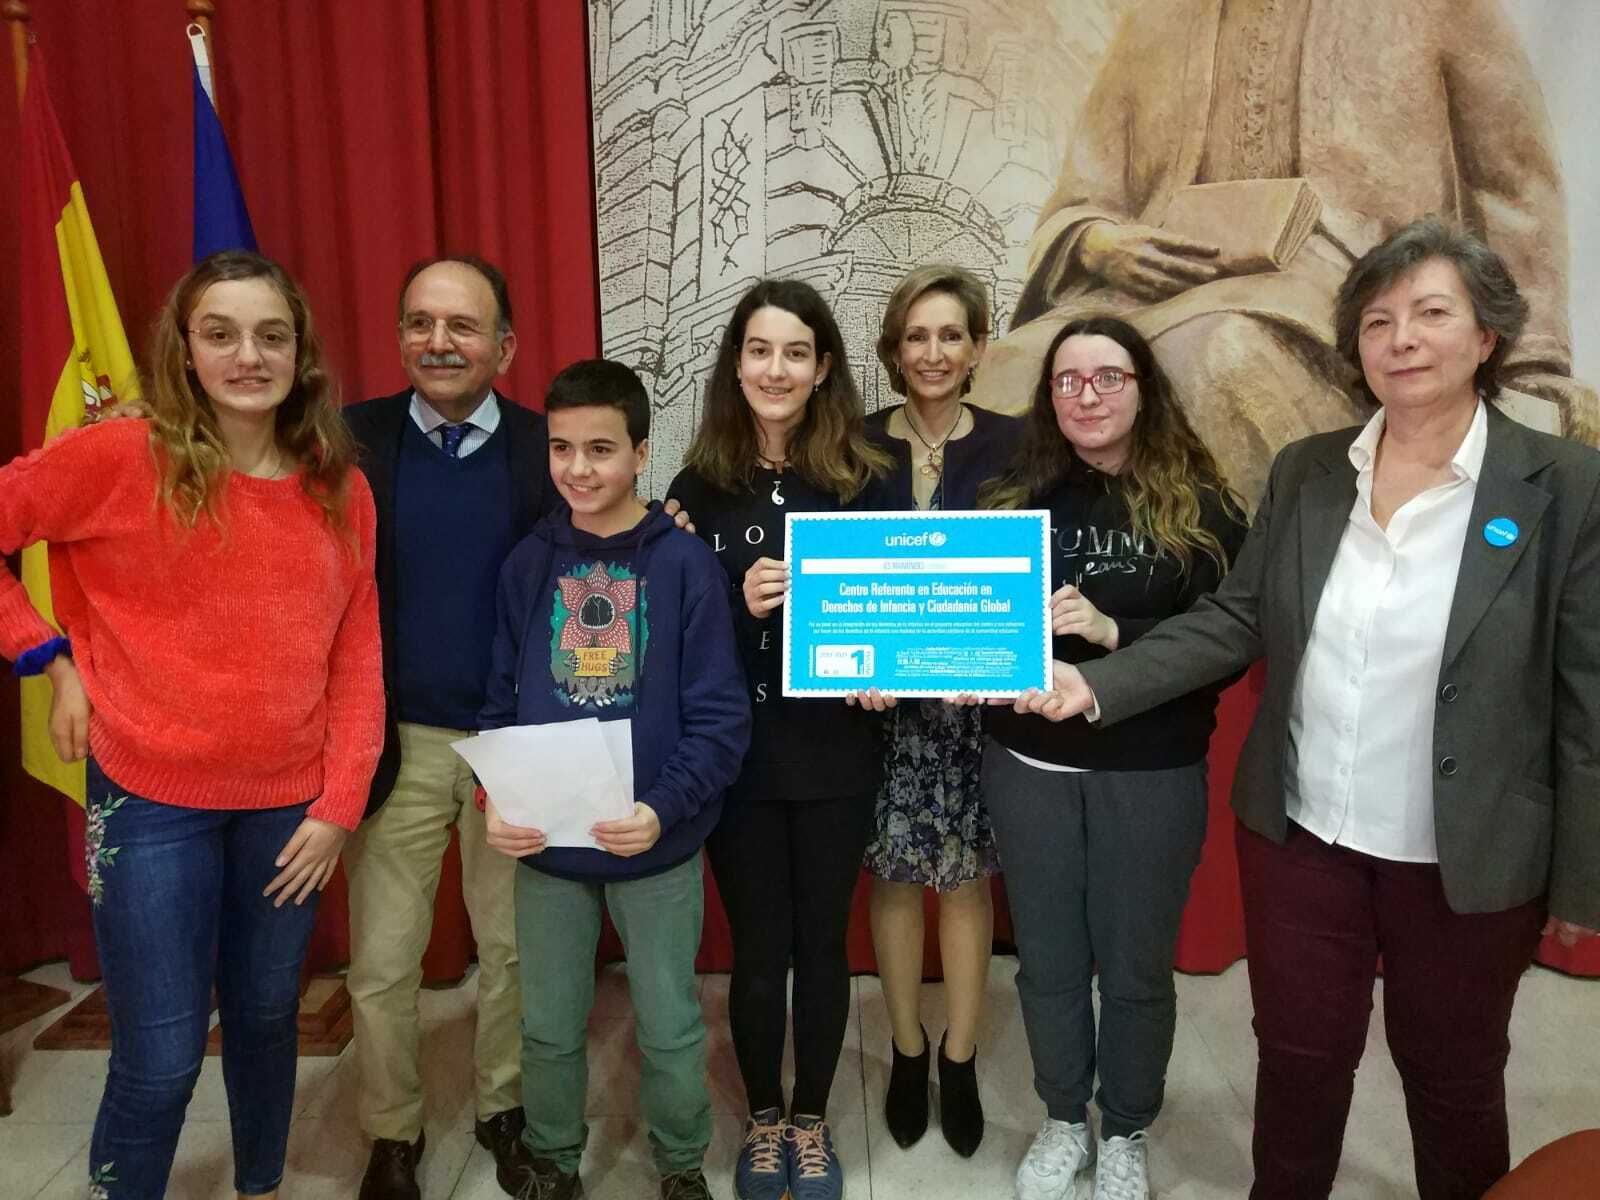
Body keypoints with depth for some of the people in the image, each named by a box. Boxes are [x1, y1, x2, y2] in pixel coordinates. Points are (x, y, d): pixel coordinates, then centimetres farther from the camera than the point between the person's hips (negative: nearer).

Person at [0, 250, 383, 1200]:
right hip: (152, 802, -3)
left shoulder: (342, 492, 0)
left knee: (267, 1022, 19)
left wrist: (340, 803, -3)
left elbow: (358, 657, 2)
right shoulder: (121, 458, -10)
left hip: (289, 808, 3)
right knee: (162, 1059, 5)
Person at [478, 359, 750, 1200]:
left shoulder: (685, 563, -10)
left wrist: (663, 808, -23)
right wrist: (498, 799, -9)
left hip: (658, 844, -2)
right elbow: (500, 702, 5)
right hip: (545, 842, 3)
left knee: (670, 1026, 15)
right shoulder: (529, 562, 0)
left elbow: (720, 717, -11)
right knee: (549, 1027, 18)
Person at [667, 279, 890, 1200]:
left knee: (822, 942, 14)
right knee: (759, 948, 11)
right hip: (736, 754, 0)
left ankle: (812, 1121, 36)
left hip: (837, 751, 0)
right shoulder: (698, 486, -2)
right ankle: (763, 1120, 35)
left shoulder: (865, 479, -2)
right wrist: (741, 605, -21)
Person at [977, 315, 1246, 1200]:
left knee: (1136, 966, 13)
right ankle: (1064, 1121, 39)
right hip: (1029, 768, 2)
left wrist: (1112, 632, -24)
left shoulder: (1199, 508, -6)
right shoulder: (1017, 497, 2)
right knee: (1048, 960, 15)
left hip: (1152, 778, -2)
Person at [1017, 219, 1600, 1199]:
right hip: (1299, 836, 3)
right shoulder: (1305, 471, 0)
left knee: (1452, 1079, 20)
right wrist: (1096, 685, -12)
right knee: (1298, 1056, 19)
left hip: (1466, 861, -2)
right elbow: (1235, 619, 0)